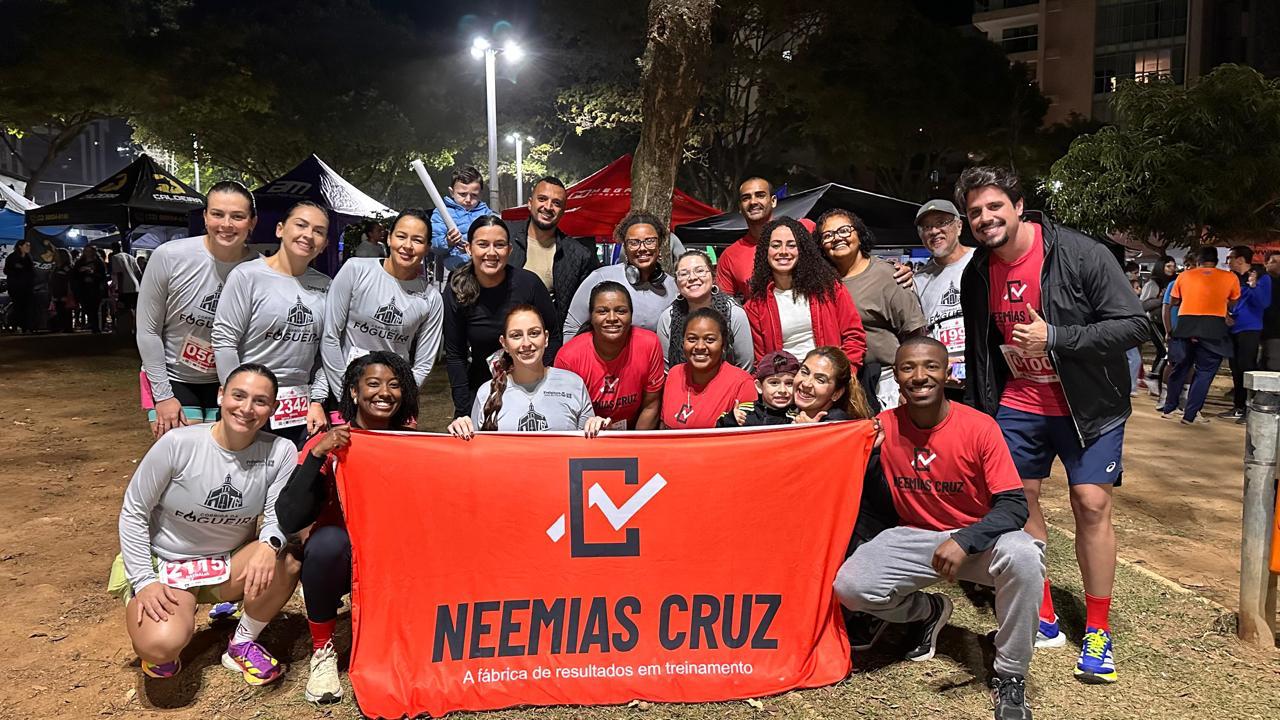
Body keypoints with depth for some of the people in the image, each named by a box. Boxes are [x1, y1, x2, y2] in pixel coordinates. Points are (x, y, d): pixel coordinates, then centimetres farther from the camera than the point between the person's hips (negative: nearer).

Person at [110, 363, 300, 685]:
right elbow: (134, 512, -9)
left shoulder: (280, 452, -14)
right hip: (165, 564, -2)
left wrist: (270, 544, -40)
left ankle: (243, 644, -1)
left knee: (286, 560, -30)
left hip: (232, 565, 2)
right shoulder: (178, 444, -19)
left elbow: (279, 514, -16)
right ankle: (162, 648, 12)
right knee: (161, 646, -30)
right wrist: (144, 581, -14)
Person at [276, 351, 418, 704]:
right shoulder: (328, 443, -13)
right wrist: (317, 454, -32)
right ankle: (323, 652, -10)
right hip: (338, 557, -2)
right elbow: (289, 522, -21)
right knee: (328, 539, -33)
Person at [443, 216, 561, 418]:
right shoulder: (456, 293, -11)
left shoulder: (528, 283, -14)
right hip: (480, 388, 1)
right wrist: (463, 412, -11)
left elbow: (553, 337, -4)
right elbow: (454, 355, -6)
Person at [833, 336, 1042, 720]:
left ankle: (1010, 676, -10)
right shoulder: (885, 426, -6)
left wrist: (965, 541, -34)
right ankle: (929, 611, 16)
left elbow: (1014, 506, -18)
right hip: (914, 537, 3)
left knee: (1024, 557, -36)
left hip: (979, 537, -2)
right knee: (849, 585, -20)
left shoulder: (979, 427, -15)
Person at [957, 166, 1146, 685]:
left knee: (1091, 504, -6)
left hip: (1089, 405, -4)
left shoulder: (1081, 254, -17)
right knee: (1018, 498, 3)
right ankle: (1043, 618, 19)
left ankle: (1097, 632, 11)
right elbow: (977, 352, 10)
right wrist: (976, 413, 11)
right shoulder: (977, 274, -1)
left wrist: (1053, 337, -24)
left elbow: (1134, 325, -18)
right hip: (1018, 404, 4)